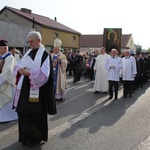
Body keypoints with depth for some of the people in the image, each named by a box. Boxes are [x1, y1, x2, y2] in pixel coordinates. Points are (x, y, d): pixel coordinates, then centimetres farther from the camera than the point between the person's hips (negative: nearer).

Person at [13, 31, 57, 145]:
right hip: (25, 88, 7)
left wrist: (29, 73, -23)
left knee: (36, 113, 2)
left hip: (36, 90, -7)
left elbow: (44, 73, -17)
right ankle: (26, 136, 26)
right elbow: (17, 66, 13)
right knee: (24, 111, 10)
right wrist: (20, 70, -10)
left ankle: (37, 137, 20)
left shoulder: (45, 54, -8)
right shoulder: (28, 53, 14)